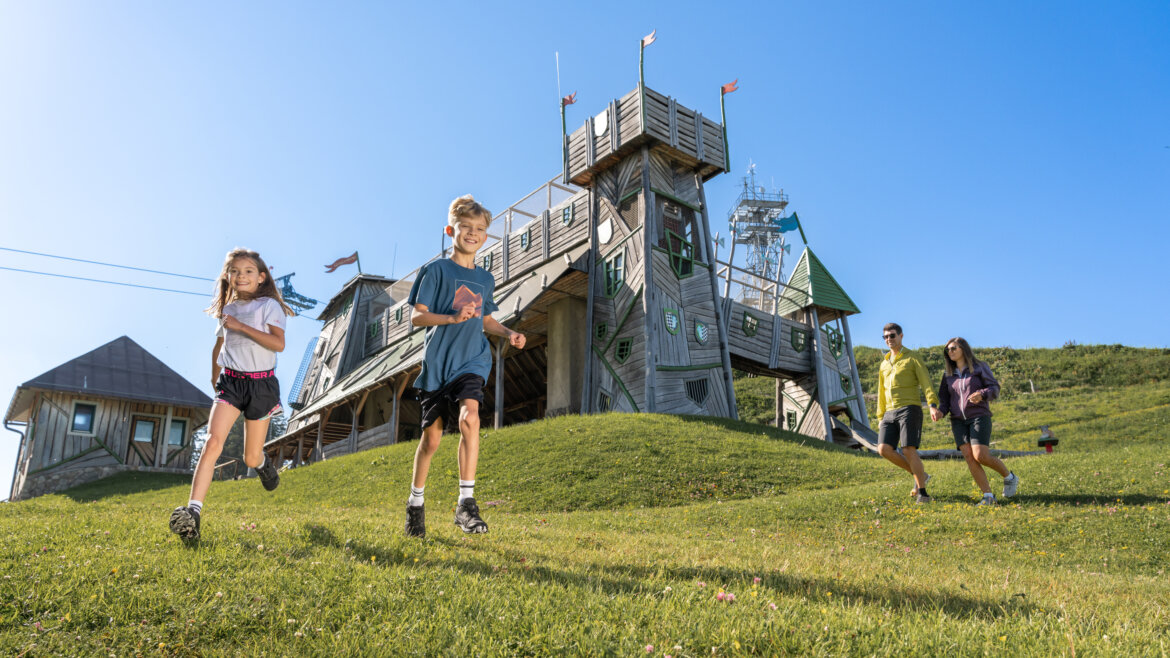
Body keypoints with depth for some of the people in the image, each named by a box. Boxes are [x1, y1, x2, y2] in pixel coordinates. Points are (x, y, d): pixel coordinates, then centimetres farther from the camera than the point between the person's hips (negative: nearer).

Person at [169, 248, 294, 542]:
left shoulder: (269, 305, -4)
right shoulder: (228, 309, 12)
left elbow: (278, 343, -19)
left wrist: (241, 326, -19)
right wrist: (214, 377, 28)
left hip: (261, 384, -3)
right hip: (230, 382, 3)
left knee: (251, 458, 6)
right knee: (213, 441, -20)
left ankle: (263, 462, 45)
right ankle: (193, 510, -25)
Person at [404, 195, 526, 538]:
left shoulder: (485, 278, 14)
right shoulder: (436, 269, 0)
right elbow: (417, 316, -4)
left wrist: (509, 333, 5)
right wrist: (453, 318, -20)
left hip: (471, 362, 2)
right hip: (437, 364, -2)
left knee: (469, 417, -25)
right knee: (432, 436, 6)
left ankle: (466, 503, -20)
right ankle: (415, 503, 27)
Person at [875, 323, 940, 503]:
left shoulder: (912, 358, 2)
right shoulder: (884, 364, 21)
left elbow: (926, 382, -8)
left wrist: (933, 405, -23)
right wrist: (881, 417, 19)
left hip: (909, 409, -6)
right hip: (890, 413, 6)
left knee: (908, 450, -16)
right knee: (884, 449, -9)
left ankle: (922, 492, -5)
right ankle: (919, 475, 9)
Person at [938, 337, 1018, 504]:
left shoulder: (979, 367, 4)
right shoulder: (949, 375, 16)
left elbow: (994, 388, -3)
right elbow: (945, 399, 15)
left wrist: (981, 394, -25)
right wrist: (941, 411, -7)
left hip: (979, 417, -4)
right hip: (958, 421, 4)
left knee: (980, 456, -18)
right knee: (969, 457, -12)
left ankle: (1009, 477, 10)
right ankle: (988, 496, -9)